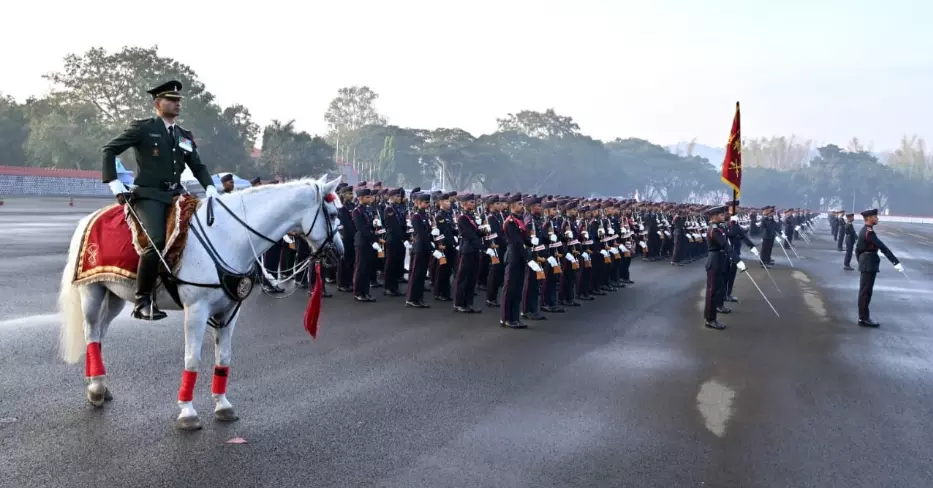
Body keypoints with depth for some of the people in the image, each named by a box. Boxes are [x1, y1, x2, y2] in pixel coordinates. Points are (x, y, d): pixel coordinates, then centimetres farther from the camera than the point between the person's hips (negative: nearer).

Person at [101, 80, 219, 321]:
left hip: (176, 195, 7)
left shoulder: (185, 136, 19)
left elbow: (198, 167, 22)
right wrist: (115, 184, -6)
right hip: (149, 195, -6)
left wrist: (210, 188, 2)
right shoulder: (142, 128, 3)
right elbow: (108, 150, 3)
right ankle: (143, 301, -17)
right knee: (156, 242, -27)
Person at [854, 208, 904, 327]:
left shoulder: (864, 231, 13)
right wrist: (896, 262, -28)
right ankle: (864, 318, -1)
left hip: (865, 263, 10)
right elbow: (883, 248, -25)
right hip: (869, 264, -10)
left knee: (864, 291, 15)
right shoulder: (869, 232, -19)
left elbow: (858, 249, 19)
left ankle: (863, 315, 23)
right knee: (866, 291, -5)